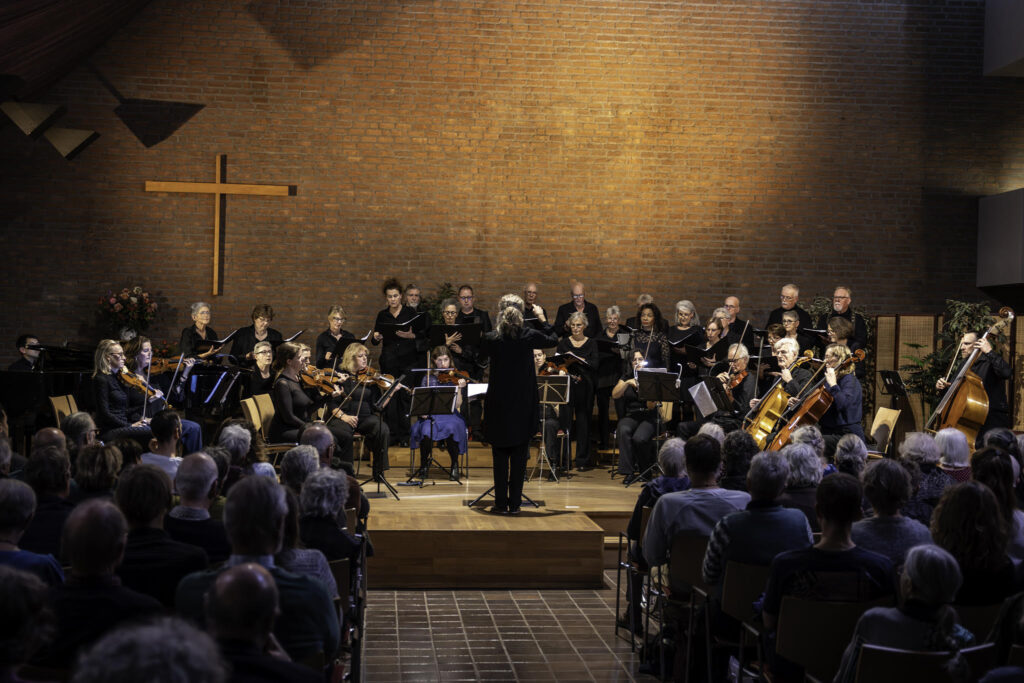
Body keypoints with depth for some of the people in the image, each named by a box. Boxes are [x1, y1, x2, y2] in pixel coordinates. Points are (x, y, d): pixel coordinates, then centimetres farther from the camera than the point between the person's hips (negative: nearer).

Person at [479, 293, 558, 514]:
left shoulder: (491, 339, -10)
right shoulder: (529, 336, -9)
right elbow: (552, 340, 12)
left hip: (498, 405, 0)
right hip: (523, 405, 0)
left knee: (500, 456, 8)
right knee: (519, 457, 8)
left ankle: (501, 503, 8)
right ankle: (515, 503, 10)